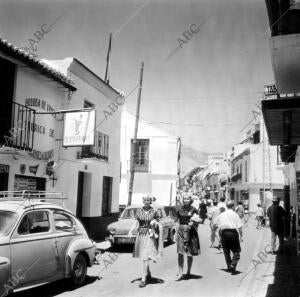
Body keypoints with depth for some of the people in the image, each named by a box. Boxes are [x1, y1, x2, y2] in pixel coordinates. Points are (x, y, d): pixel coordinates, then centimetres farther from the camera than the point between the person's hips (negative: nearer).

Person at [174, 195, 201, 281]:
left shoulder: (193, 210, -2)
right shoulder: (179, 209, 3)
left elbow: (198, 221, 2)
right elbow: (176, 220, 14)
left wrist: (194, 222, -16)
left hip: (190, 232, -1)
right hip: (181, 231, 1)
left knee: (190, 253, 7)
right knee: (180, 253, -7)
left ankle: (188, 272, 24)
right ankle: (180, 273, -1)